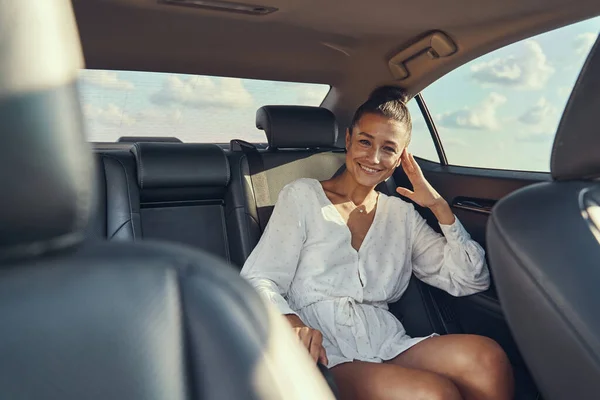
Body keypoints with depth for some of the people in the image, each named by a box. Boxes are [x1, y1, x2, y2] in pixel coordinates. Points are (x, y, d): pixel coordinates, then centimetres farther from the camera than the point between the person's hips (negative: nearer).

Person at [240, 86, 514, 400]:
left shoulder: (402, 215, 16)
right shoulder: (302, 196, 5)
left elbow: (470, 281, 10)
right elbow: (258, 280, -4)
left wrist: (438, 205, 2)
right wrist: (291, 321, -25)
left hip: (388, 347, 5)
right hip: (324, 356, -4)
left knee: (487, 357, -23)